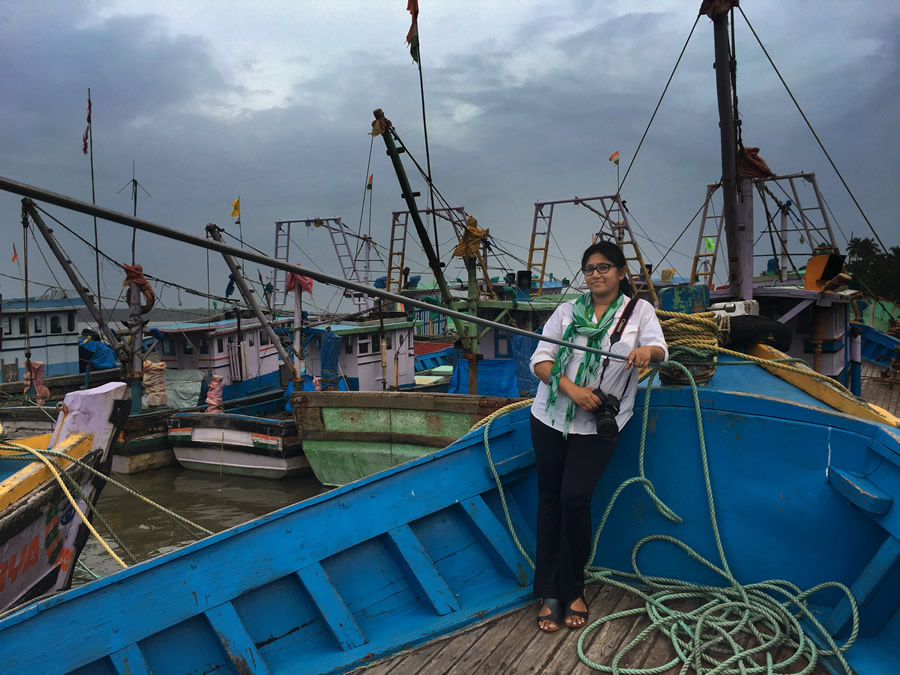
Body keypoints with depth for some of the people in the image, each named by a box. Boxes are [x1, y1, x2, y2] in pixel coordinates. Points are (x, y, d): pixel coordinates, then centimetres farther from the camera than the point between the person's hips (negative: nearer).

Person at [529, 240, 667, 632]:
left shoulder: (639, 311, 5)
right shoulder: (567, 311, 7)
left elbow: (659, 350, -12)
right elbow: (540, 359, -1)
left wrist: (647, 351, -36)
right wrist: (571, 389, -17)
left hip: (598, 425, -2)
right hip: (551, 417, 2)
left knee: (575, 497, -12)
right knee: (550, 498, 4)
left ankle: (572, 590, 10)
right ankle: (550, 594, 15)